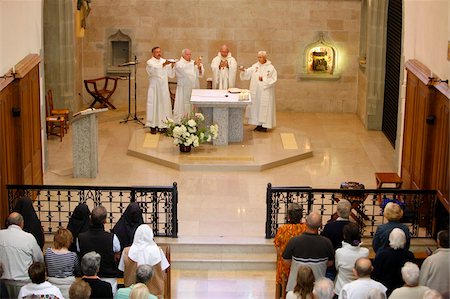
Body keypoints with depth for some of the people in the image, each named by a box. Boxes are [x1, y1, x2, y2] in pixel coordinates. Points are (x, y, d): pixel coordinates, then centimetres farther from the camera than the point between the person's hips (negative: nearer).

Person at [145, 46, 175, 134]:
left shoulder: (165, 61, 11)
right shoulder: (150, 62, -2)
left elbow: (171, 75, 5)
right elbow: (154, 70, -23)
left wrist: (172, 66, -11)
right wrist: (163, 64, -34)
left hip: (164, 88, 4)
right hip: (154, 88, -4)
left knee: (164, 105, 3)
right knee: (154, 105, -4)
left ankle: (162, 125, 8)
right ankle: (153, 126, -2)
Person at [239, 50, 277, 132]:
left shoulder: (270, 68, -6)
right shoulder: (255, 66, 6)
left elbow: (273, 80, -9)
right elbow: (248, 73, -2)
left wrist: (264, 80, -19)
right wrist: (243, 71, -22)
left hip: (265, 92, -5)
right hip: (256, 92, 5)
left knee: (264, 107, -2)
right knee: (256, 107, 7)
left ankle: (265, 125, 4)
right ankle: (258, 124, 16)